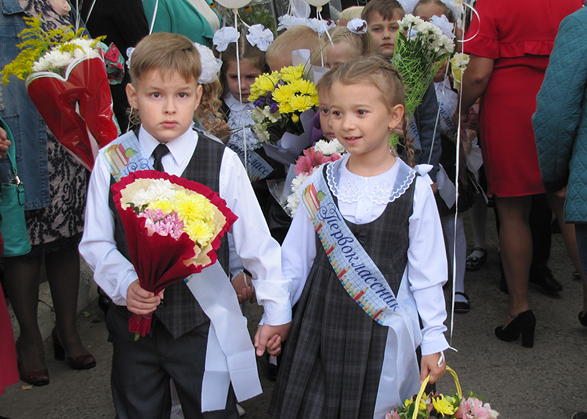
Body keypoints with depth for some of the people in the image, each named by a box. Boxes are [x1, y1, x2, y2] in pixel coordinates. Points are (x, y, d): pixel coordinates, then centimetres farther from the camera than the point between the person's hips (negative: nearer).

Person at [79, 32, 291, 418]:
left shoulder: (223, 162, -13)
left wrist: (277, 310, -2)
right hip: (134, 320, 2)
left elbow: (256, 240, -7)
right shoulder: (111, 161, -7)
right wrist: (125, 284, -18)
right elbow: (96, 242, 0)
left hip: (205, 326, -2)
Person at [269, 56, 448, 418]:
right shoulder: (320, 183, -1)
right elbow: (295, 259, 8)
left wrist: (433, 340, 2)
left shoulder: (414, 190, -7)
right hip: (322, 326, 2)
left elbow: (427, 273, 0)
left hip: (383, 332, -2)